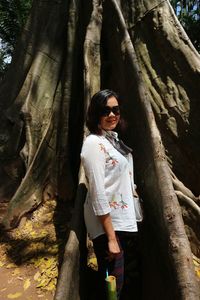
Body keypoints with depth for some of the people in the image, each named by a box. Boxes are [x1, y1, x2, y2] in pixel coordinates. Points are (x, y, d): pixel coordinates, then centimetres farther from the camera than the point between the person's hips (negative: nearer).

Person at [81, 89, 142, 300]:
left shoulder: (113, 138, 9)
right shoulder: (94, 143, -18)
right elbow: (98, 193, -22)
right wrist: (111, 237, -21)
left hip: (124, 220, 9)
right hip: (107, 223, -9)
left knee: (129, 278, 24)